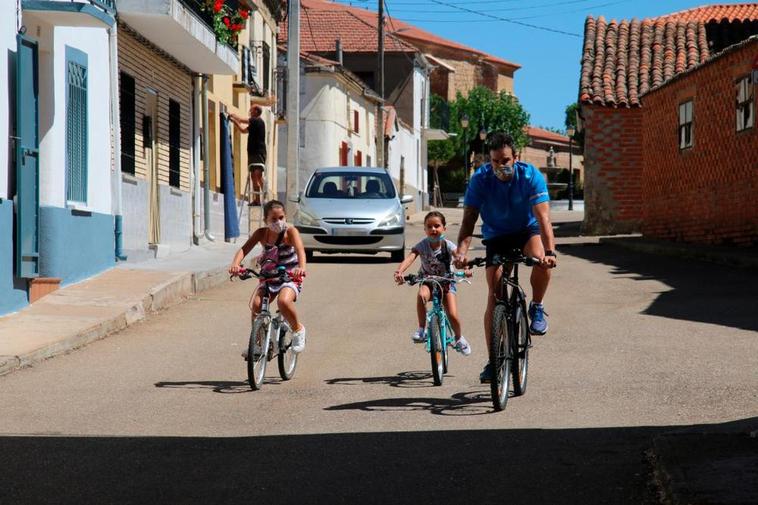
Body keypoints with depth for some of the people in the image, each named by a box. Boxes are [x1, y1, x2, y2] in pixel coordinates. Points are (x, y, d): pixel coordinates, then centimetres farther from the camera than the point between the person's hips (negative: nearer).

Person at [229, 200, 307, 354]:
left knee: (284, 301, -34)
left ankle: (298, 329, -5)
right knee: (255, 304, -23)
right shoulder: (261, 233, -5)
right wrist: (235, 264, -38)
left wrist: (301, 267, -53)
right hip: (268, 279, 3)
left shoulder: (290, 231, -14)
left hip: (290, 278, -3)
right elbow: (244, 249, -15)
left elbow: (300, 250, -31)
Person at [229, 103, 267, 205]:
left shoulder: (258, 121, -8)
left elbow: (243, 120, -13)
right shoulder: (254, 123, 20)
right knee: (253, 176, 9)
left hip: (259, 152, -10)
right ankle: (257, 199, 11)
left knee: (258, 174, -19)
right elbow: (243, 130, 34)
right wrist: (234, 121, 28)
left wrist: (233, 116, 3)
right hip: (252, 153, 10)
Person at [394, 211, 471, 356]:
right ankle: (421, 329, -19)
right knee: (422, 295, -36)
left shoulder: (447, 245, -17)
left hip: (446, 281, 0)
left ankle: (459, 338, 20)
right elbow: (410, 257, -32)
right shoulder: (422, 245, -16)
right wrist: (399, 271, -52)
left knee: (452, 315, -12)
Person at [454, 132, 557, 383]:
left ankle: (537, 308, -7)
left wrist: (550, 251, -46)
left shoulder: (530, 176, -24)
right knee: (494, 295, -10)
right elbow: (469, 219, -25)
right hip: (496, 238, 1)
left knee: (541, 259, -35)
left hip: (527, 231, -1)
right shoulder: (480, 179, -20)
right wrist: (461, 252, -42)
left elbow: (543, 216, -31)